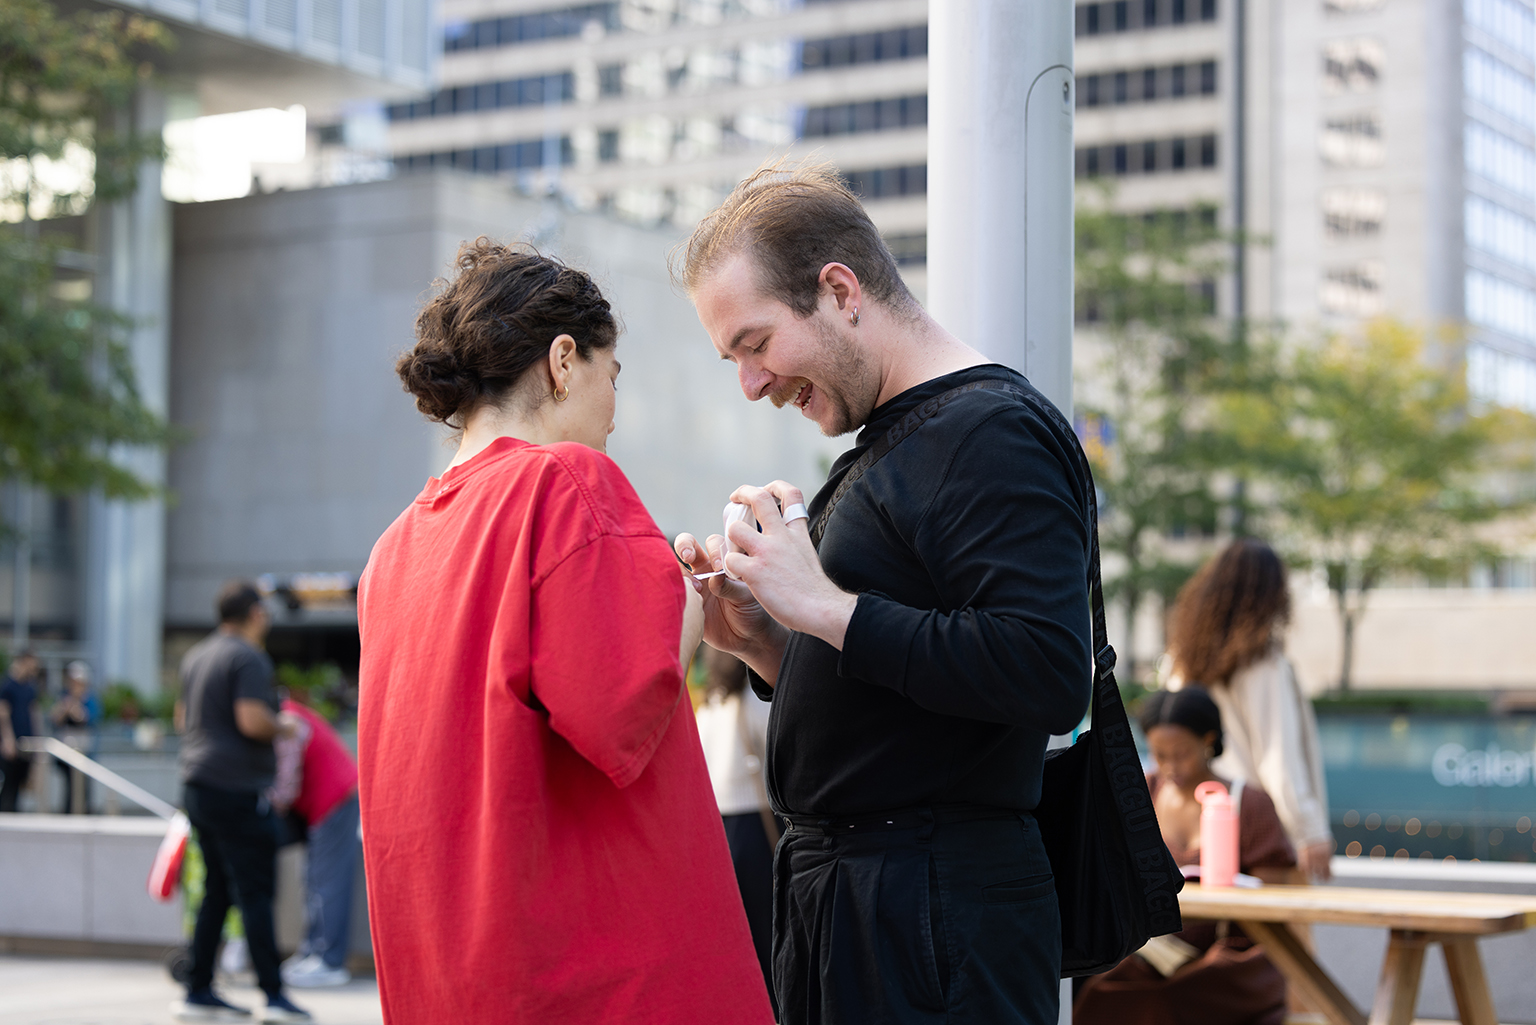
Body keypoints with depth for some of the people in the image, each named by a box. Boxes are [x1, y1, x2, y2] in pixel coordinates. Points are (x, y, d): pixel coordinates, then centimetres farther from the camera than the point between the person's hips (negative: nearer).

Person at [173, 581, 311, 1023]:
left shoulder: (197, 655, 16)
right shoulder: (248, 658, -12)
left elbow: (182, 717, 26)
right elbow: (252, 720, -22)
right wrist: (283, 726, -4)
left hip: (198, 785, 9)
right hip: (237, 789, -9)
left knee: (216, 891, 13)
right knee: (255, 891, -7)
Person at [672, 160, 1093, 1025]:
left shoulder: (993, 433, -13)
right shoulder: (885, 448, 18)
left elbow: (1049, 676, -27)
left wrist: (827, 608, -19)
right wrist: (758, 642, 5)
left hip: (941, 917, -9)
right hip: (839, 897, 9)